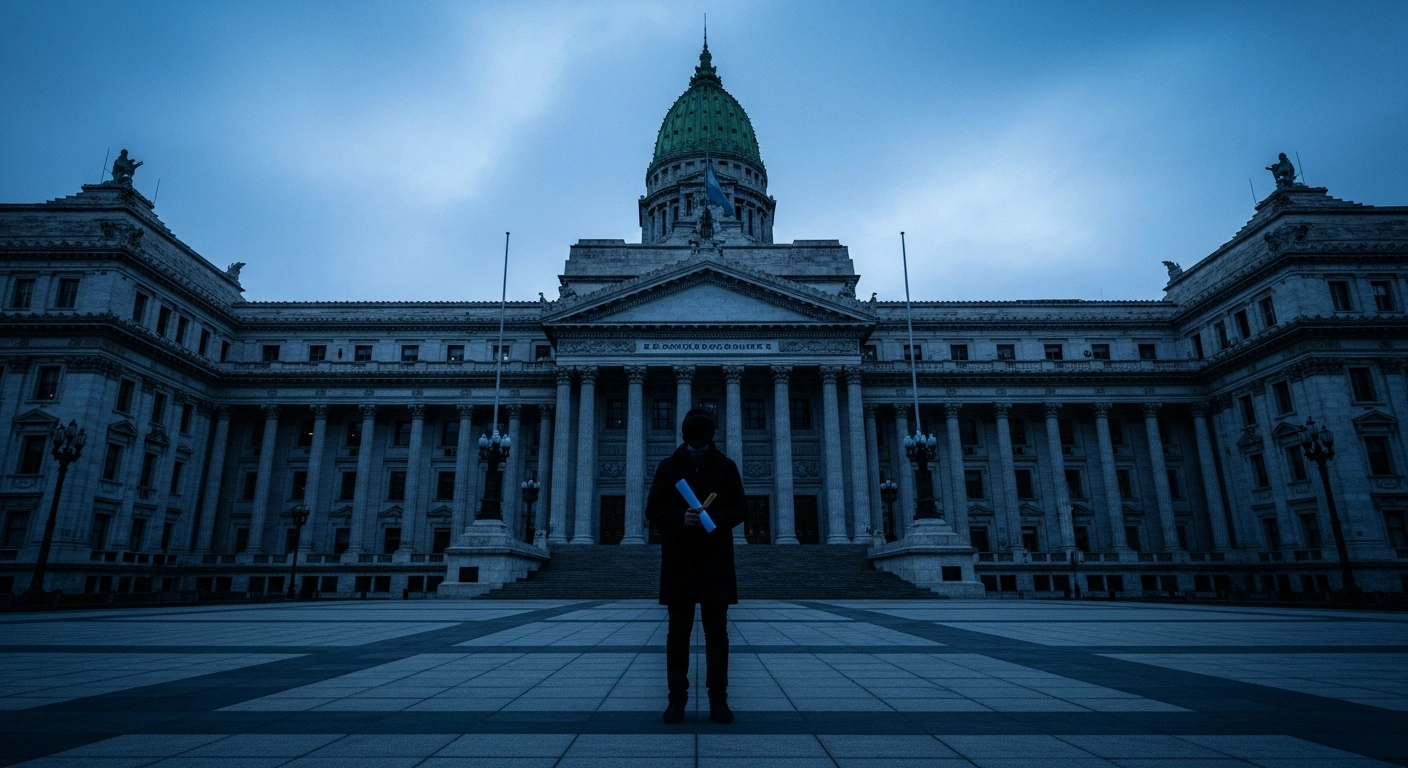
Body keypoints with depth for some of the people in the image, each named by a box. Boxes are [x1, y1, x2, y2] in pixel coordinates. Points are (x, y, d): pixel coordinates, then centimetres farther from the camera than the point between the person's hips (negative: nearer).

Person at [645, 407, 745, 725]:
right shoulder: (668, 467, 5)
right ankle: (677, 699, 11)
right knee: (678, 631, 3)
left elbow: (738, 510, 5)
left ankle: (718, 699, 12)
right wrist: (681, 518, -17)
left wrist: (714, 520, -15)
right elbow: (653, 510, 2)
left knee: (717, 631, 4)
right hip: (678, 561, 0)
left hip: (716, 560, 0)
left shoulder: (726, 466, 6)